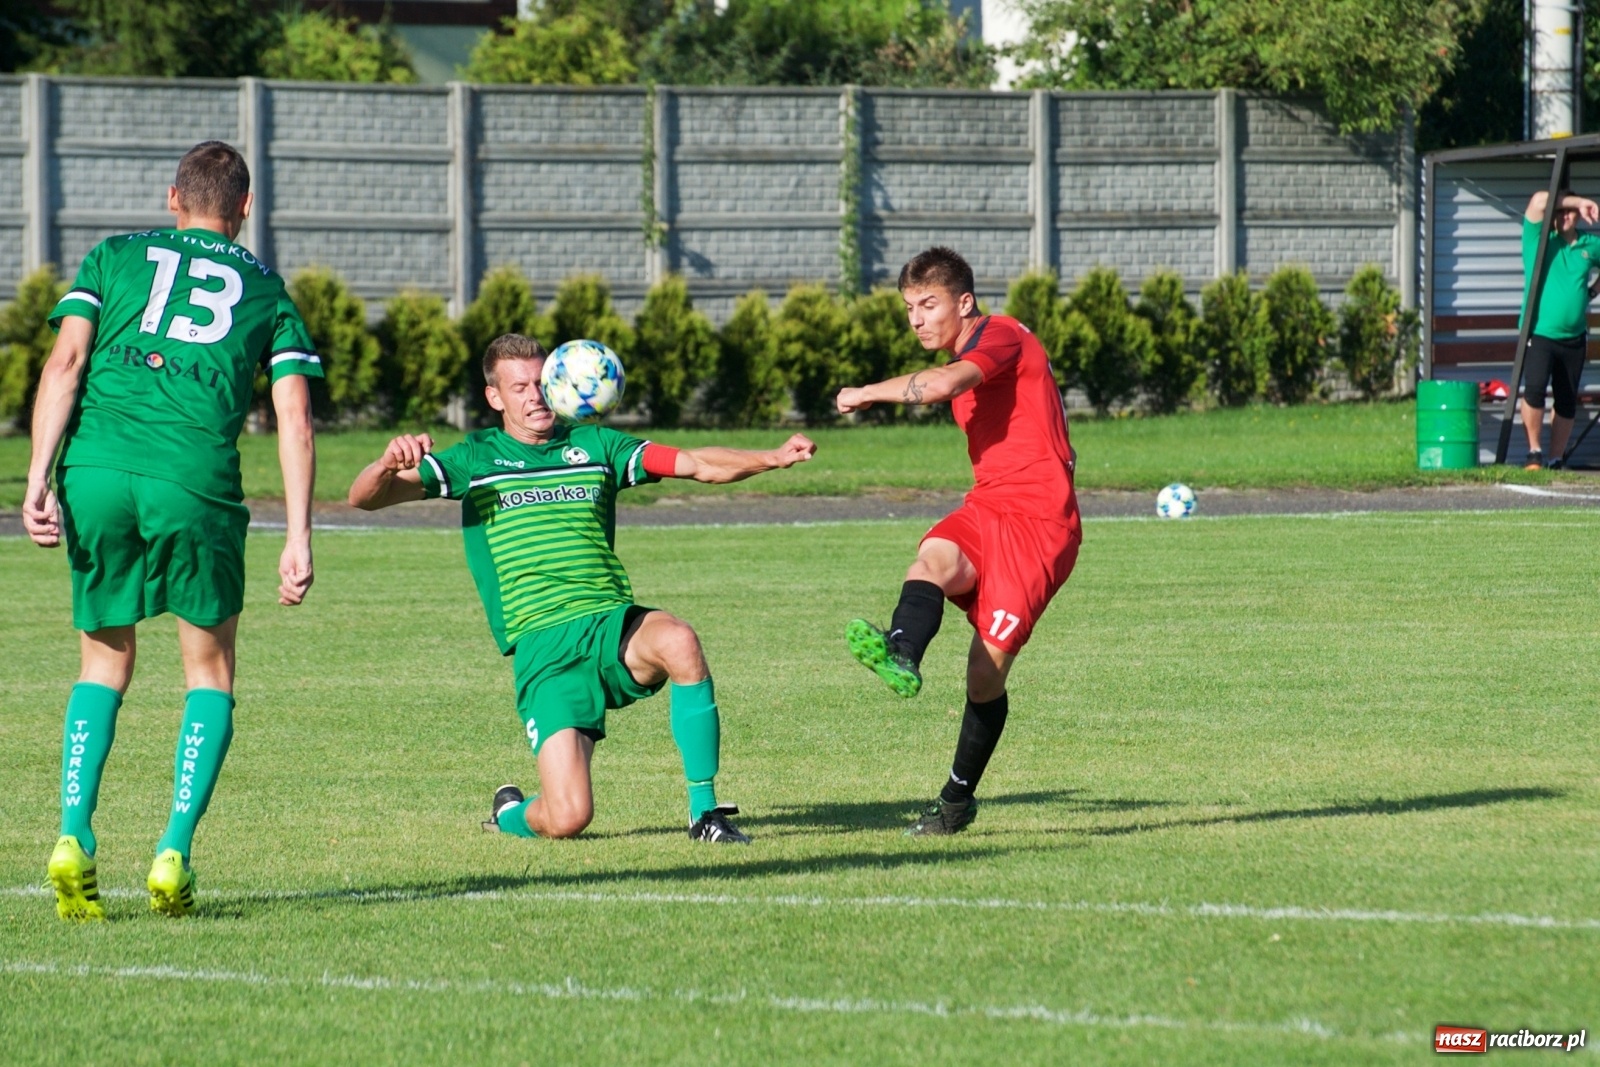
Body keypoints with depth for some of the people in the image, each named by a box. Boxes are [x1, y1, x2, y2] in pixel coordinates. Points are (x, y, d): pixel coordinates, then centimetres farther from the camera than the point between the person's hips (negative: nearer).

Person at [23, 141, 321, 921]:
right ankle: (175, 851, -1)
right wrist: (298, 540, 6)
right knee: (209, 674, 15)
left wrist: (37, 480, -2)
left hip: (94, 471, 1)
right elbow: (293, 418, 9)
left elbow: (65, 361, 4)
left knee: (106, 660, 19)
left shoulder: (114, 257, 19)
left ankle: (74, 836, 2)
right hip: (196, 480, -1)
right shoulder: (265, 289, 19)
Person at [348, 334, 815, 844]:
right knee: (567, 820, -17)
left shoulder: (594, 446, 16)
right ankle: (509, 813, 23)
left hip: (614, 627, 2)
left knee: (678, 641, -36)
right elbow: (364, 497, 2)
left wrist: (772, 458, -6)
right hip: (543, 645, -2)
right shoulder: (475, 460, 9)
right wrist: (388, 466, -22)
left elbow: (698, 463, 11)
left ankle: (704, 810, -23)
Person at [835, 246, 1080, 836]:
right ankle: (900, 657, -60)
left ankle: (958, 799, 5)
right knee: (936, 557, -30)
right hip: (987, 507, 8)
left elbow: (944, 384, -28)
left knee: (987, 670, -11)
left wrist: (866, 393, -15)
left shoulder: (1001, 337, -9)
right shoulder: (967, 360, 22)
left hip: (1039, 519, -8)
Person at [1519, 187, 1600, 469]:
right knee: (1534, 388, -23)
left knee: (1567, 403, 7)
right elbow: (1539, 201, -16)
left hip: (1573, 338, 4)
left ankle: (1556, 460, 16)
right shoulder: (1539, 241, -1)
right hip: (1539, 333, -4)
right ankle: (1534, 452, -10)